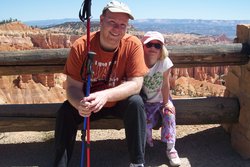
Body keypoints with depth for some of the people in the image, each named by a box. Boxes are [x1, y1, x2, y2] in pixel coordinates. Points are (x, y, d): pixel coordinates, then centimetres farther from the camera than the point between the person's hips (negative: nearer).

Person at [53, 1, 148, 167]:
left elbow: (136, 83, -25)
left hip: (120, 101, 0)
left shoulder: (133, 44, -21)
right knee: (66, 111, -22)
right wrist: (80, 104, -43)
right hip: (90, 101, 1)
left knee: (136, 103, -29)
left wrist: (106, 95, -43)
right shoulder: (81, 46, -21)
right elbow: (73, 86, -19)